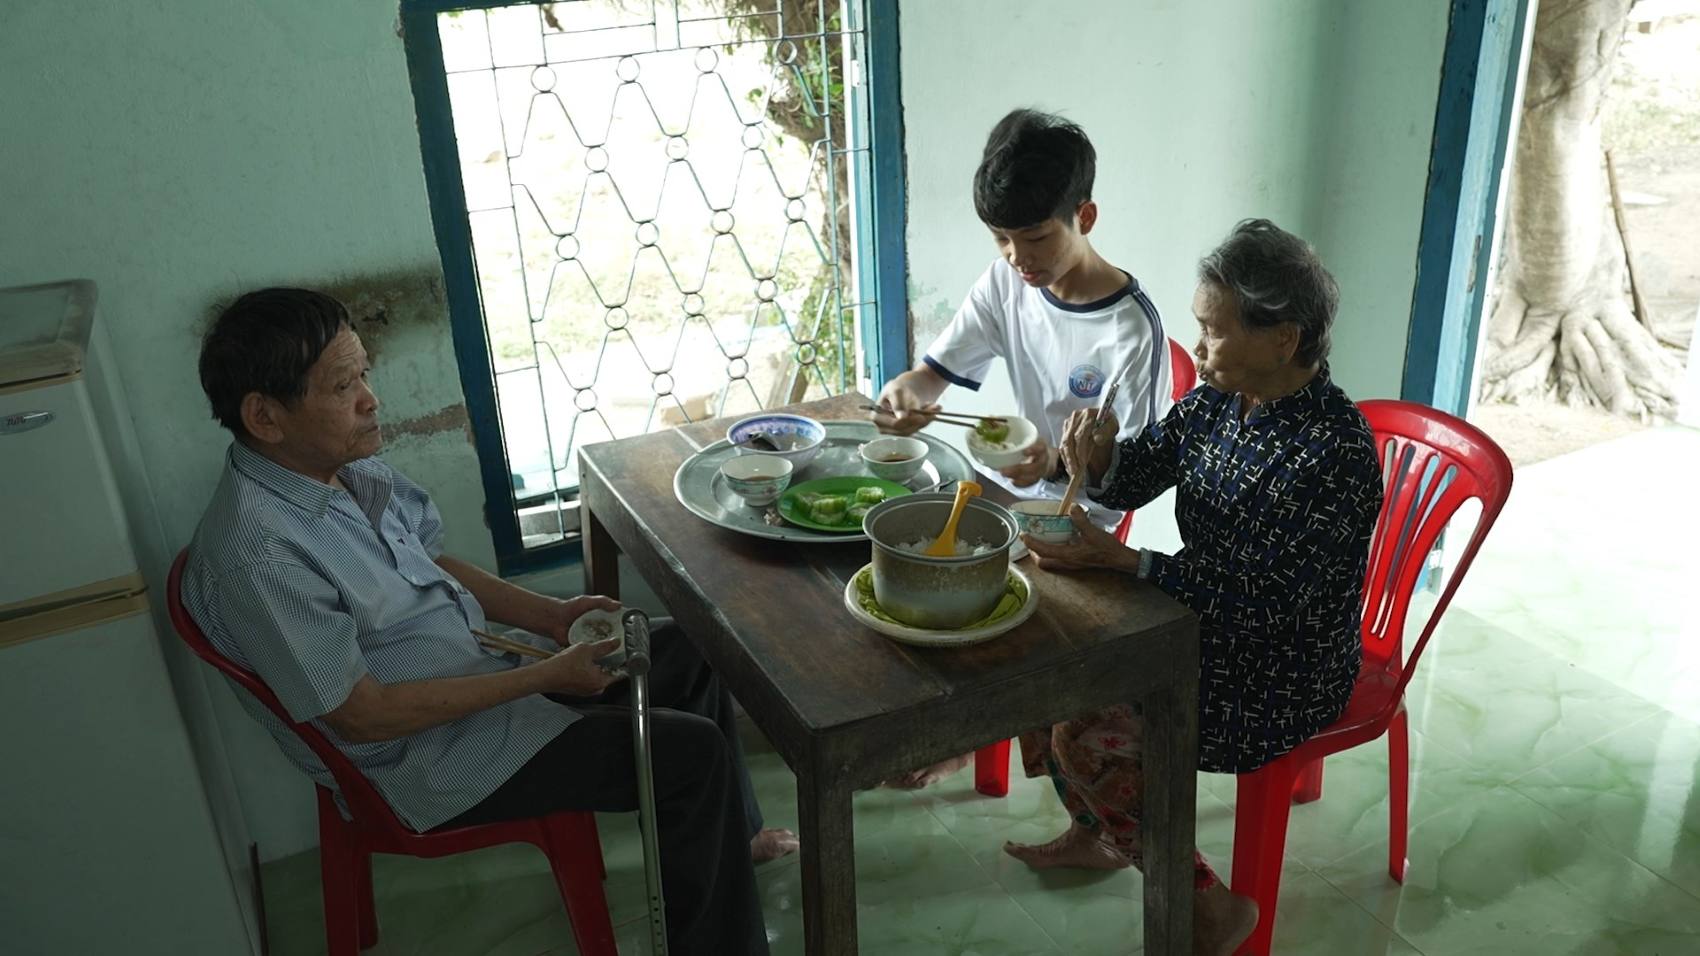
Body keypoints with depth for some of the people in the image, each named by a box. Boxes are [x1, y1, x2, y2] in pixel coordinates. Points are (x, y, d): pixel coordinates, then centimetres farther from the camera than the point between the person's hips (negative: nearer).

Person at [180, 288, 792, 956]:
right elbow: (360, 716, -25)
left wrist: (549, 614, -3)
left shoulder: (348, 464, -2)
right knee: (693, 752, -13)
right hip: (425, 757, -9)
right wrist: (546, 676, -23)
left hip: (482, 663, 9)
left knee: (689, 654, 11)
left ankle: (733, 835, 33)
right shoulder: (259, 554, -29)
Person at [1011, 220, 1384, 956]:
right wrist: (1096, 460, -20)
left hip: (1279, 675, -8)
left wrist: (1117, 560, -35)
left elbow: (1257, 600, -29)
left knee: (1090, 740, -18)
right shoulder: (1219, 401, -4)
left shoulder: (1333, 454, -28)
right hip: (1199, 624, 8)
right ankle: (1091, 834, 27)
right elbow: (1135, 478, 4)